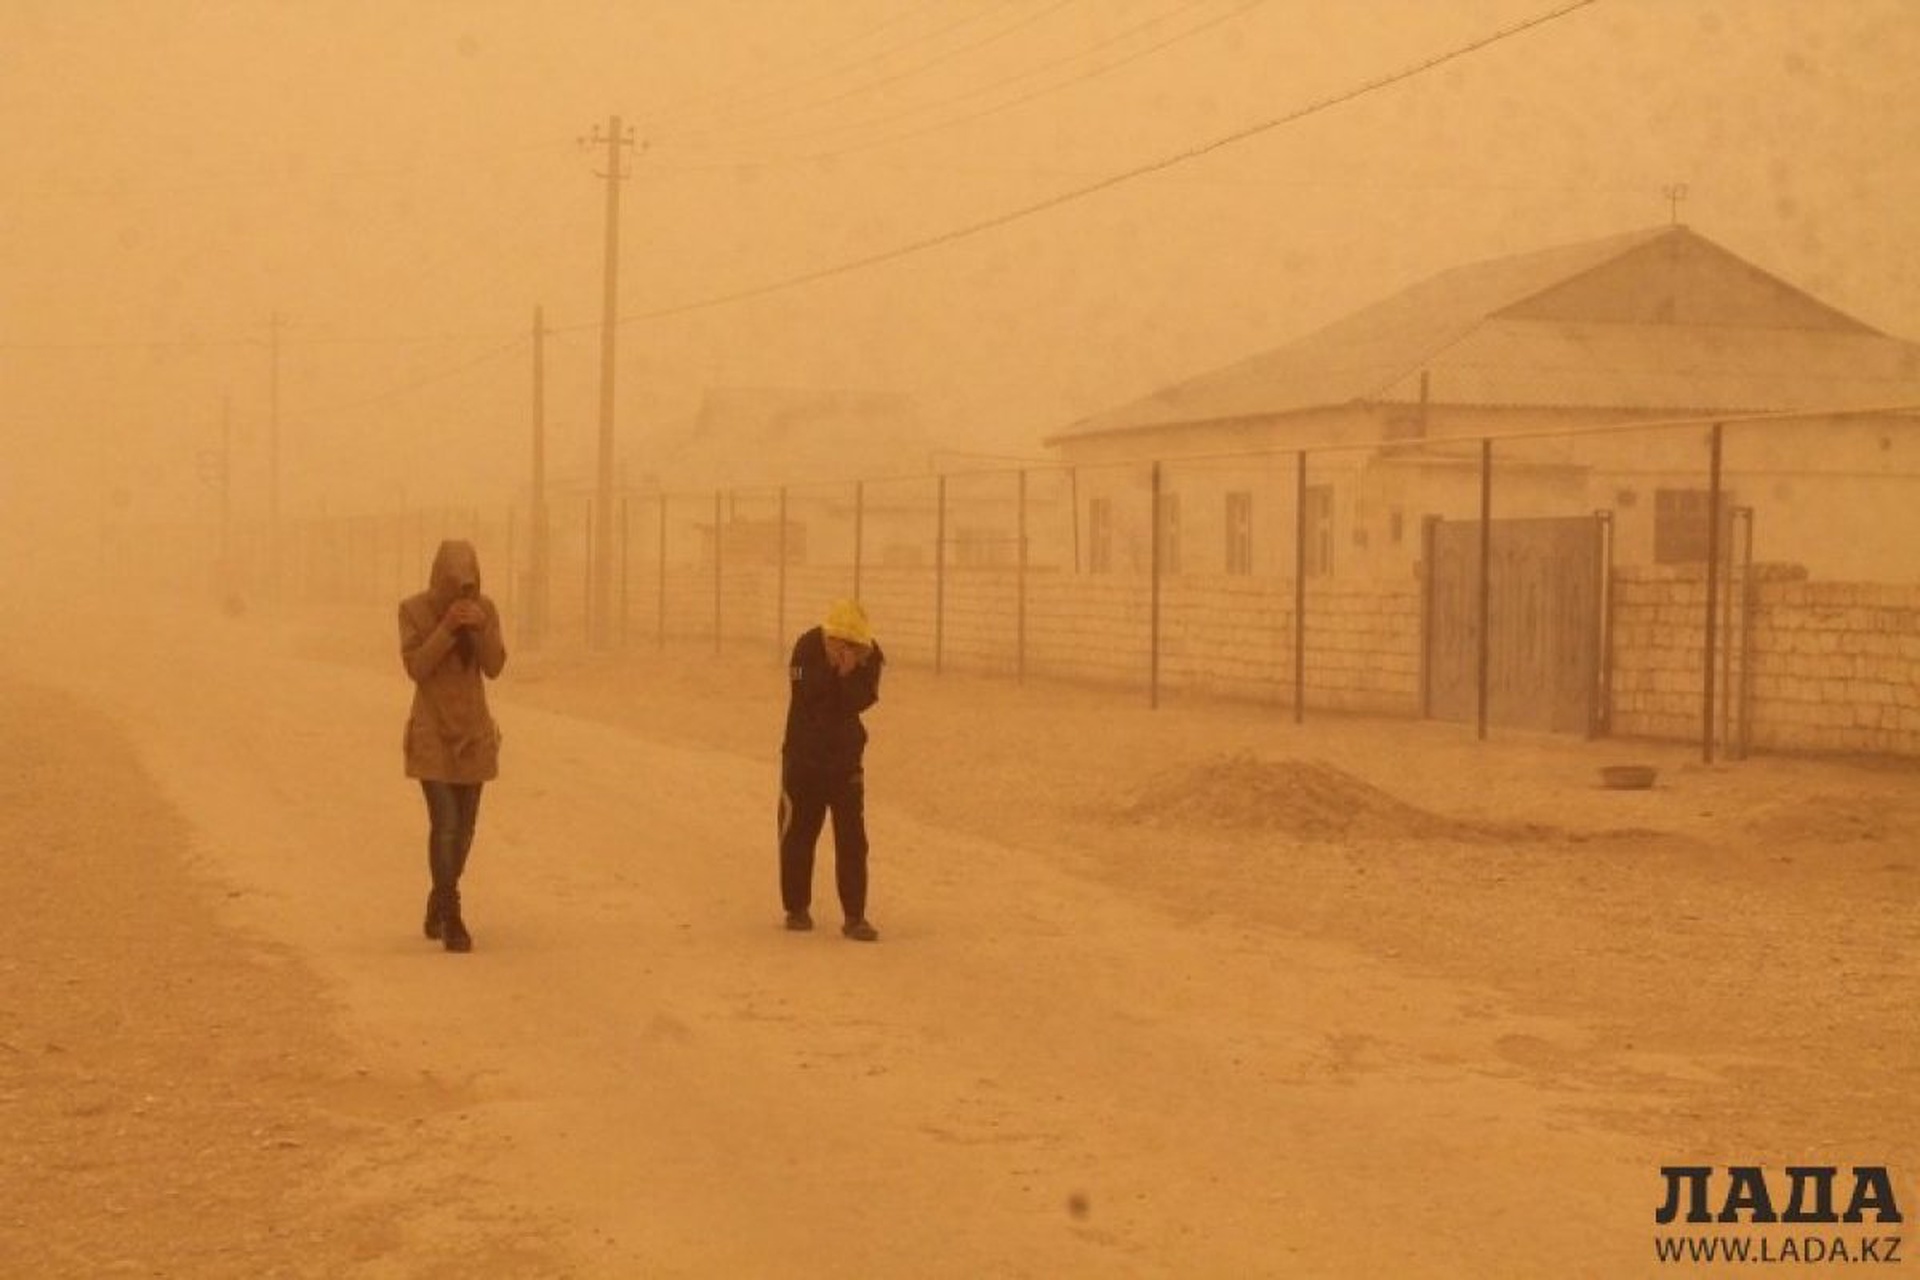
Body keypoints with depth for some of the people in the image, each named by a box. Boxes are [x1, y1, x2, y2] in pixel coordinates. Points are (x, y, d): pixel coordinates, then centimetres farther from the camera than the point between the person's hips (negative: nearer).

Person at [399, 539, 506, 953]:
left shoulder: (484, 609, -3)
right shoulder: (413, 610, -12)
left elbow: (494, 666, -8)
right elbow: (416, 667, -18)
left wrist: (481, 628, -25)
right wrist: (447, 628, -29)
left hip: (473, 730, 4)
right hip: (431, 731, -4)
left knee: (464, 825, 9)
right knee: (445, 824, -14)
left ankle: (438, 904, 30)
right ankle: (451, 919, -8)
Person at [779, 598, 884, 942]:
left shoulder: (870, 655, -8)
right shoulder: (807, 649, -14)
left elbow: (860, 701, -17)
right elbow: (804, 697, -23)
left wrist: (850, 671, -31)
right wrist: (831, 669, -31)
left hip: (846, 758, 1)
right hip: (804, 755, -1)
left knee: (852, 837, -4)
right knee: (798, 832, 7)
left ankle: (855, 916, -2)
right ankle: (797, 907, 22)